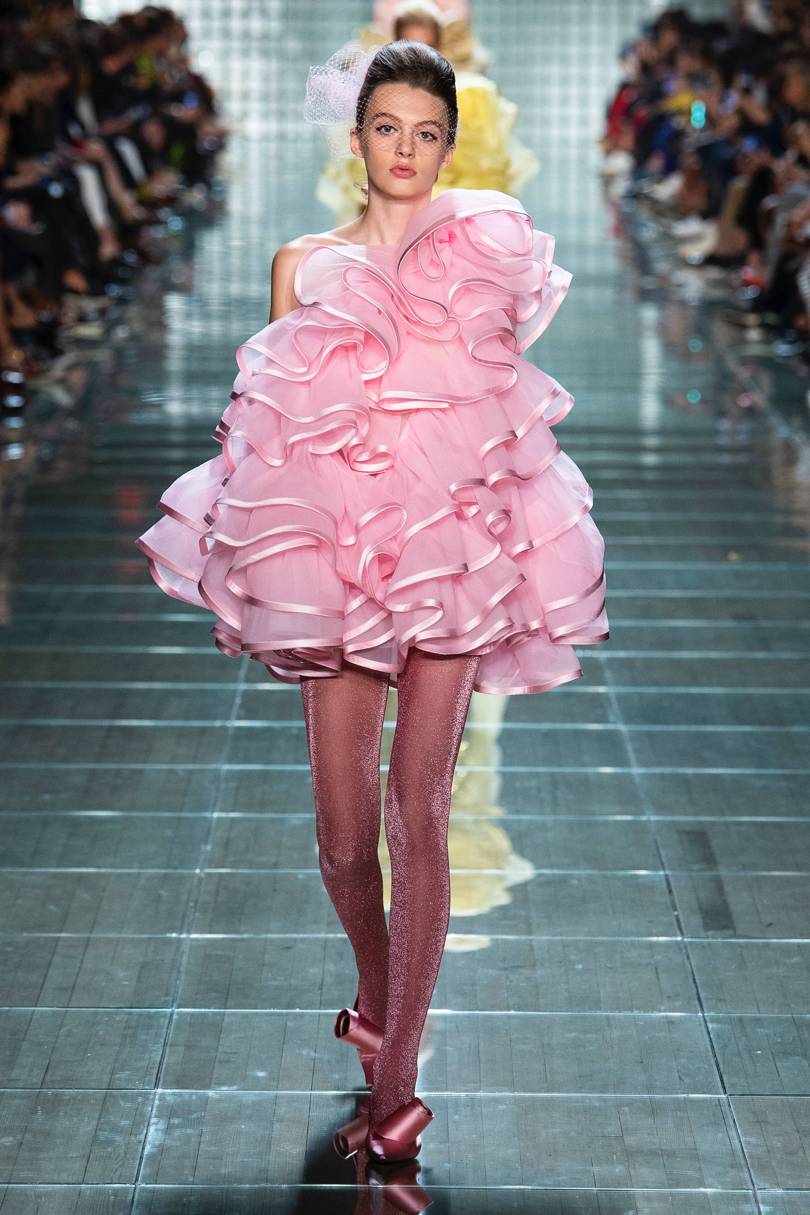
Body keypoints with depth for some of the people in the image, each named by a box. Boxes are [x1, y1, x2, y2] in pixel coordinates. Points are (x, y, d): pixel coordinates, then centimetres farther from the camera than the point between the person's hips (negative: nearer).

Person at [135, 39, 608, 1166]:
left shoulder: (482, 243, 8)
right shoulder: (304, 264, 11)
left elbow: (502, 393, 14)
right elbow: (277, 416, 14)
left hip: (451, 548, -1)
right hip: (334, 546, 2)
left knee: (418, 804, -9)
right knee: (342, 824, 2)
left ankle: (395, 1081, -4)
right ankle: (376, 995, 32)